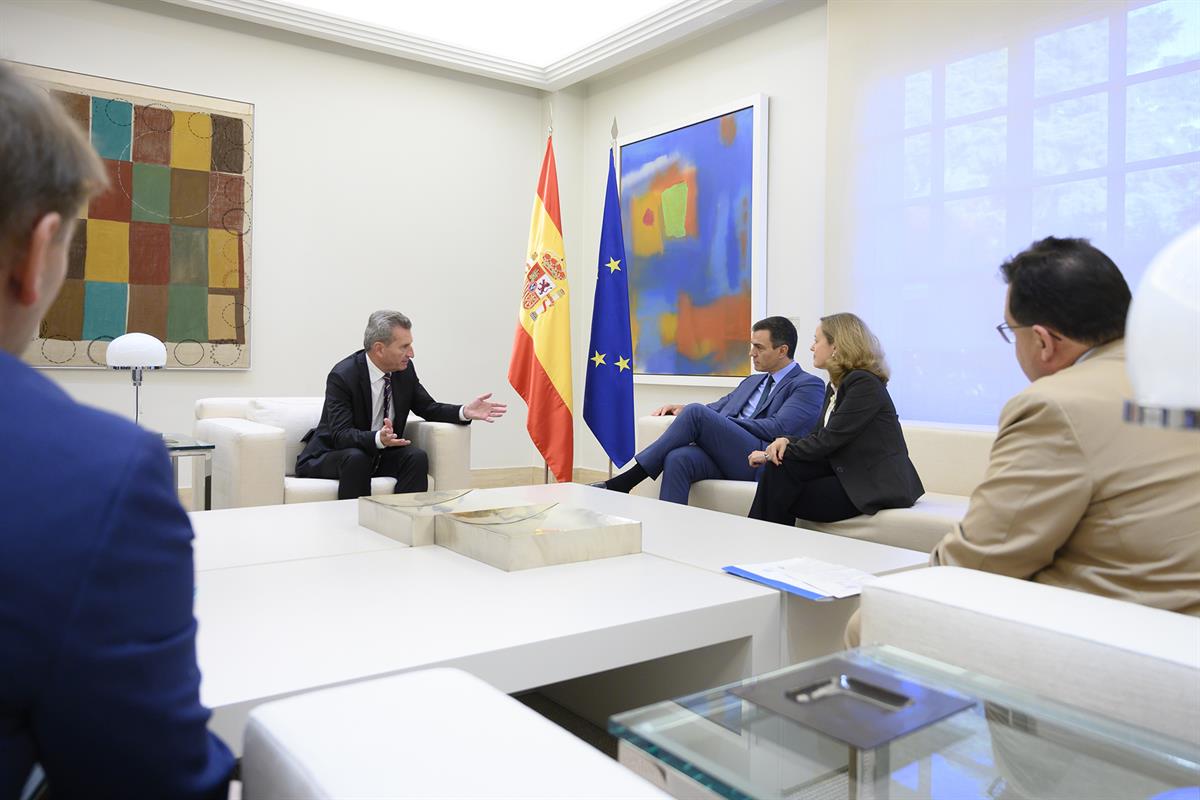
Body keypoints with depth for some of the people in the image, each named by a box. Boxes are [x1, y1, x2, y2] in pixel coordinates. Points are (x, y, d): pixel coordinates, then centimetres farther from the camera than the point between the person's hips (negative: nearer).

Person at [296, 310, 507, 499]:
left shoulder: (405, 370, -6)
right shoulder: (342, 376, -23)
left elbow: (428, 408, 4)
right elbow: (341, 435, -29)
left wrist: (465, 412, -16)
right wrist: (378, 438, -48)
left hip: (380, 455, 5)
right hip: (329, 457, -5)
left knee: (417, 457, -22)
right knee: (356, 458, -35)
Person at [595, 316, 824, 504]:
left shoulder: (809, 385, 6)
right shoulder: (752, 381, 31)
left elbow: (777, 429, -9)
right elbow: (716, 409, 31)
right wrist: (685, 410, 6)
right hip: (723, 456, 6)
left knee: (697, 412, -24)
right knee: (677, 458, -28)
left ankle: (623, 482, -22)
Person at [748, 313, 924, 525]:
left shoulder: (864, 384, -16)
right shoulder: (836, 385, 14)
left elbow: (827, 441, -20)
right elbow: (818, 436, 11)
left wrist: (775, 453, -14)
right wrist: (786, 441, -11)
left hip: (877, 486, -8)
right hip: (846, 472, 8)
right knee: (781, 466, -13)